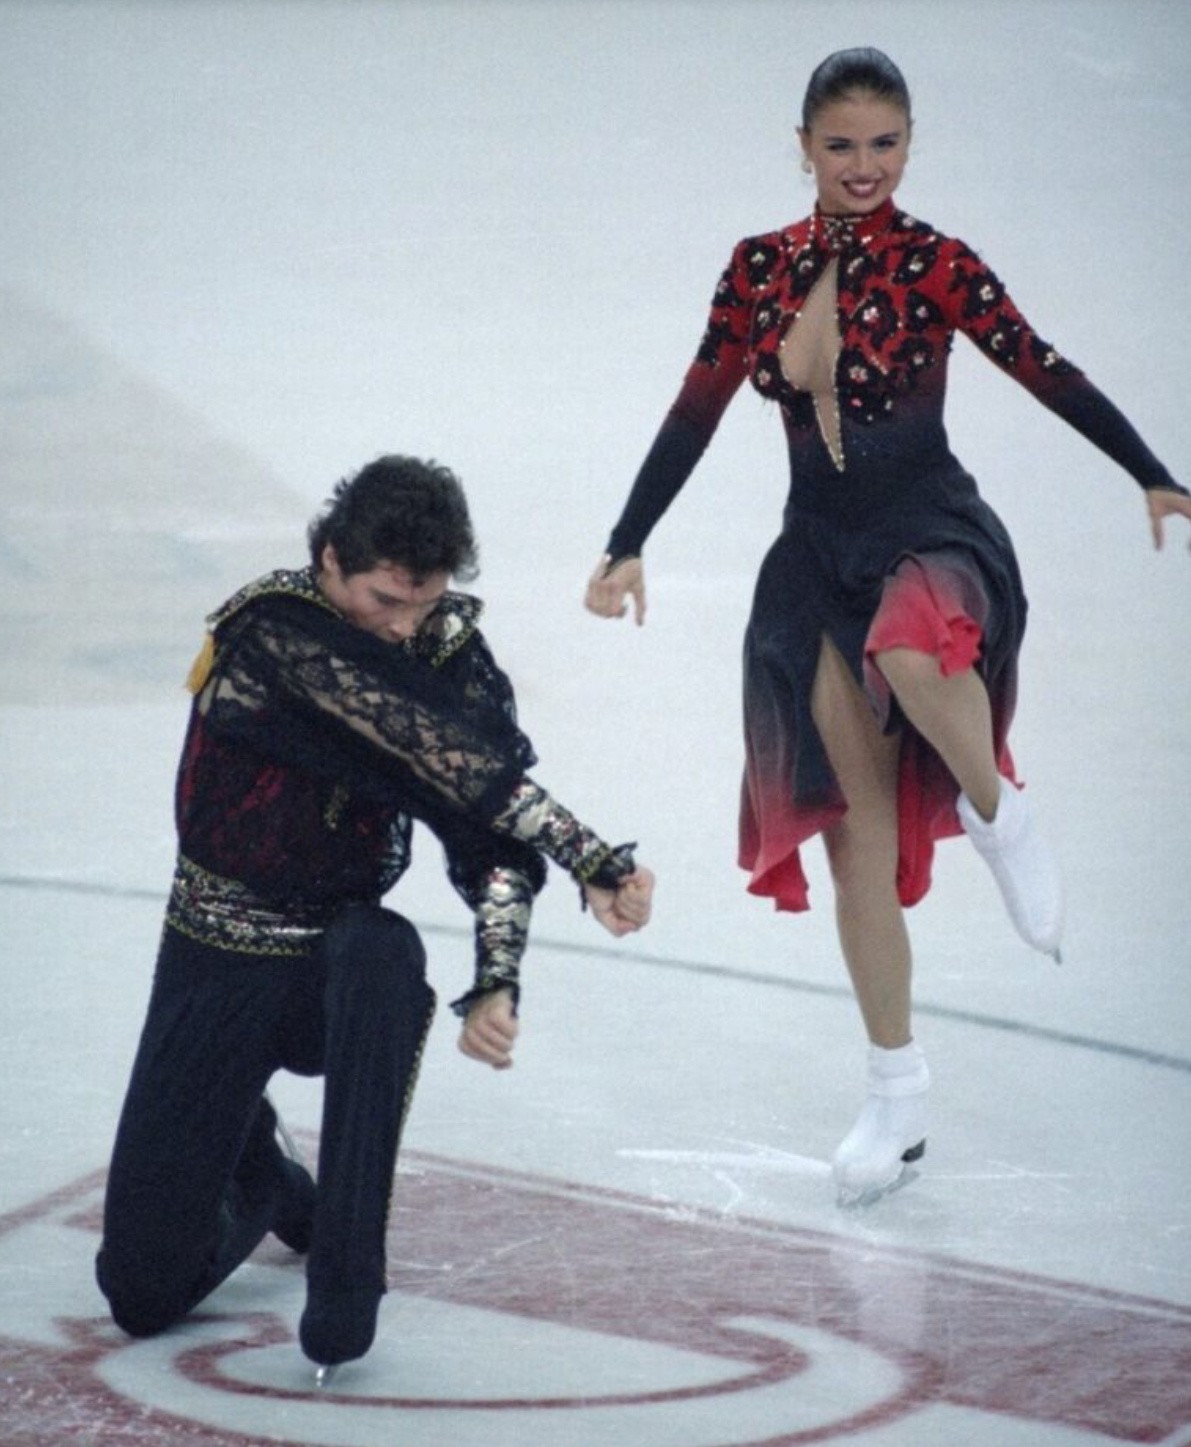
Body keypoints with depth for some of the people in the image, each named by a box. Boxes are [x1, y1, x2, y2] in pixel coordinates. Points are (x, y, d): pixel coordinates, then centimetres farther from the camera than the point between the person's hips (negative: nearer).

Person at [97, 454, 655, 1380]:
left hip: (339, 956, 2)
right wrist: (593, 863, -31)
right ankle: (262, 1173, 33)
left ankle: (345, 1272, -26)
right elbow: (441, 756, -29)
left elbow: (493, 827, -12)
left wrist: (496, 985, -28)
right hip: (222, 960, -2)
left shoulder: (448, 641, -7)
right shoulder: (270, 631, -21)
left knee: (383, 956, -38)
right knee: (144, 1292, -4)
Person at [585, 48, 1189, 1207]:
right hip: (820, 554, 4)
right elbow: (695, 414, 8)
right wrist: (627, 547, 6)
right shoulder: (760, 268, 4)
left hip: (931, 531, -4)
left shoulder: (934, 265, -6)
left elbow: (1046, 373, -7)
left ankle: (998, 816, -10)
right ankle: (896, 1099, 15)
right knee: (861, 828, 4)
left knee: (913, 656, -42)